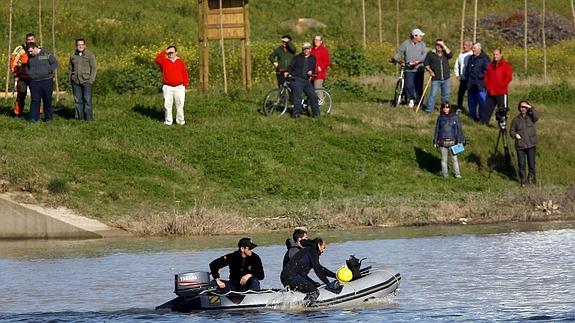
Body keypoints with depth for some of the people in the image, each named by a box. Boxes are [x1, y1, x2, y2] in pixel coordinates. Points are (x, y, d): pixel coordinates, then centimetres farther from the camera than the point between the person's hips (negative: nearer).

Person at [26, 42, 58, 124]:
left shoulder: (46, 54, -2)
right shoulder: (30, 57, 12)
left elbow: (55, 63, 1)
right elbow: (28, 67, 27)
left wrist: (50, 70, -13)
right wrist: (29, 74, 10)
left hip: (47, 81, -3)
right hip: (34, 82, 3)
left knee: (47, 100, 3)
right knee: (35, 100, 1)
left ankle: (48, 118, 13)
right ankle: (33, 118, 5)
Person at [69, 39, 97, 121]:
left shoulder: (90, 55, 1)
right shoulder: (73, 56, 13)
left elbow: (93, 68, 0)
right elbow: (70, 69, 20)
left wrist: (91, 80, -8)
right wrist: (70, 80, 10)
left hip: (86, 81, -4)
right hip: (75, 82, 4)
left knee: (87, 100, -8)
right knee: (78, 100, 3)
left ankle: (89, 119, -6)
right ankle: (80, 118, 7)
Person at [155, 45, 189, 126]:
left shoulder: (181, 62, 6)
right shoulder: (164, 61, 5)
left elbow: (185, 73, 6)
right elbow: (157, 59, -13)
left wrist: (185, 84, 0)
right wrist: (164, 52, -11)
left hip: (179, 87, 0)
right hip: (168, 87, 0)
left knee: (180, 105, 3)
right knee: (167, 105, 2)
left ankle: (180, 120, 13)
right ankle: (168, 121, 10)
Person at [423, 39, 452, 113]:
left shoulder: (445, 53, 8)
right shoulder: (431, 54, 3)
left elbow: (450, 54, -15)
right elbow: (426, 64, 6)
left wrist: (444, 46, -11)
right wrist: (430, 71, -6)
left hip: (446, 79, 2)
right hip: (436, 79, -2)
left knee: (446, 95, 9)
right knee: (433, 94, -8)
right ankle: (429, 109, -4)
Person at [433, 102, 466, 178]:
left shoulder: (455, 117, -2)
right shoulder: (440, 118, 3)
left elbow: (459, 129, 1)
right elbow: (437, 130, 10)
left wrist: (460, 141, -4)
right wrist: (435, 142, 9)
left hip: (452, 141, -2)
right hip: (442, 142, 2)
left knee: (454, 158, 2)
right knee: (444, 159, 9)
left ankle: (457, 174, 11)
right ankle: (445, 174, 19)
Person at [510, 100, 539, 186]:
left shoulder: (530, 117, 6)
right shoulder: (515, 120, 9)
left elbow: (536, 117, -15)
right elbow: (511, 131, 11)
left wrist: (531, 108, -14)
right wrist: (515, 135, -10)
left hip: (531, 144, -1)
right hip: (520, 146, 1)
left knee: (531, 162, -1)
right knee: (521, 164, 0)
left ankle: (532, 177, 18)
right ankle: (522, 180, 13)